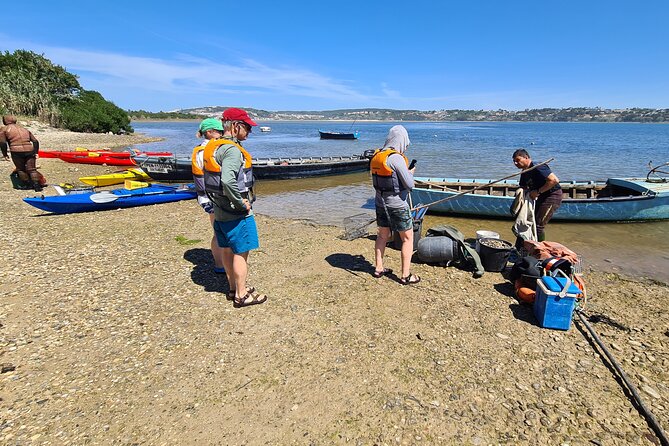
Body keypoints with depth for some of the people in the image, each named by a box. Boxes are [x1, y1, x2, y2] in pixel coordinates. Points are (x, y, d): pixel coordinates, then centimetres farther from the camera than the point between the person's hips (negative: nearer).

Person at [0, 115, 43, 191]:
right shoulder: (25, 129, 23)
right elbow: (35, 141, 17)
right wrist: (35, 152, 18)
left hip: (16, 151, -3)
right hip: (29, 150, 3)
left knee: (20, 169, 13)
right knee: (32, 169, 6)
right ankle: (36, 184, -4)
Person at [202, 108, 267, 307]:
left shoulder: (214, 146, 10)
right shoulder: (232, 150, -21)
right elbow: (228, 181, -36)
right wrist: (242, 204, -23)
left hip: (219, 211, 9)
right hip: (236, 214, -9)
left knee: (228, 250, 18)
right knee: (241, 252, 3)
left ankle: (234, 288, 34)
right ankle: (242, 295, 16)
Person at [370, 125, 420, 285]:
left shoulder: (376, 156, 3)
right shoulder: (397, 158, -20)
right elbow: (410, 185, -18)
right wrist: (410, 172, 3)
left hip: (380, 202, 7)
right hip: (397, 205, -7)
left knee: (382, 235, 20)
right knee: (407, 238, 6)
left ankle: (378, 268, 29)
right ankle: (406, 276, 11)